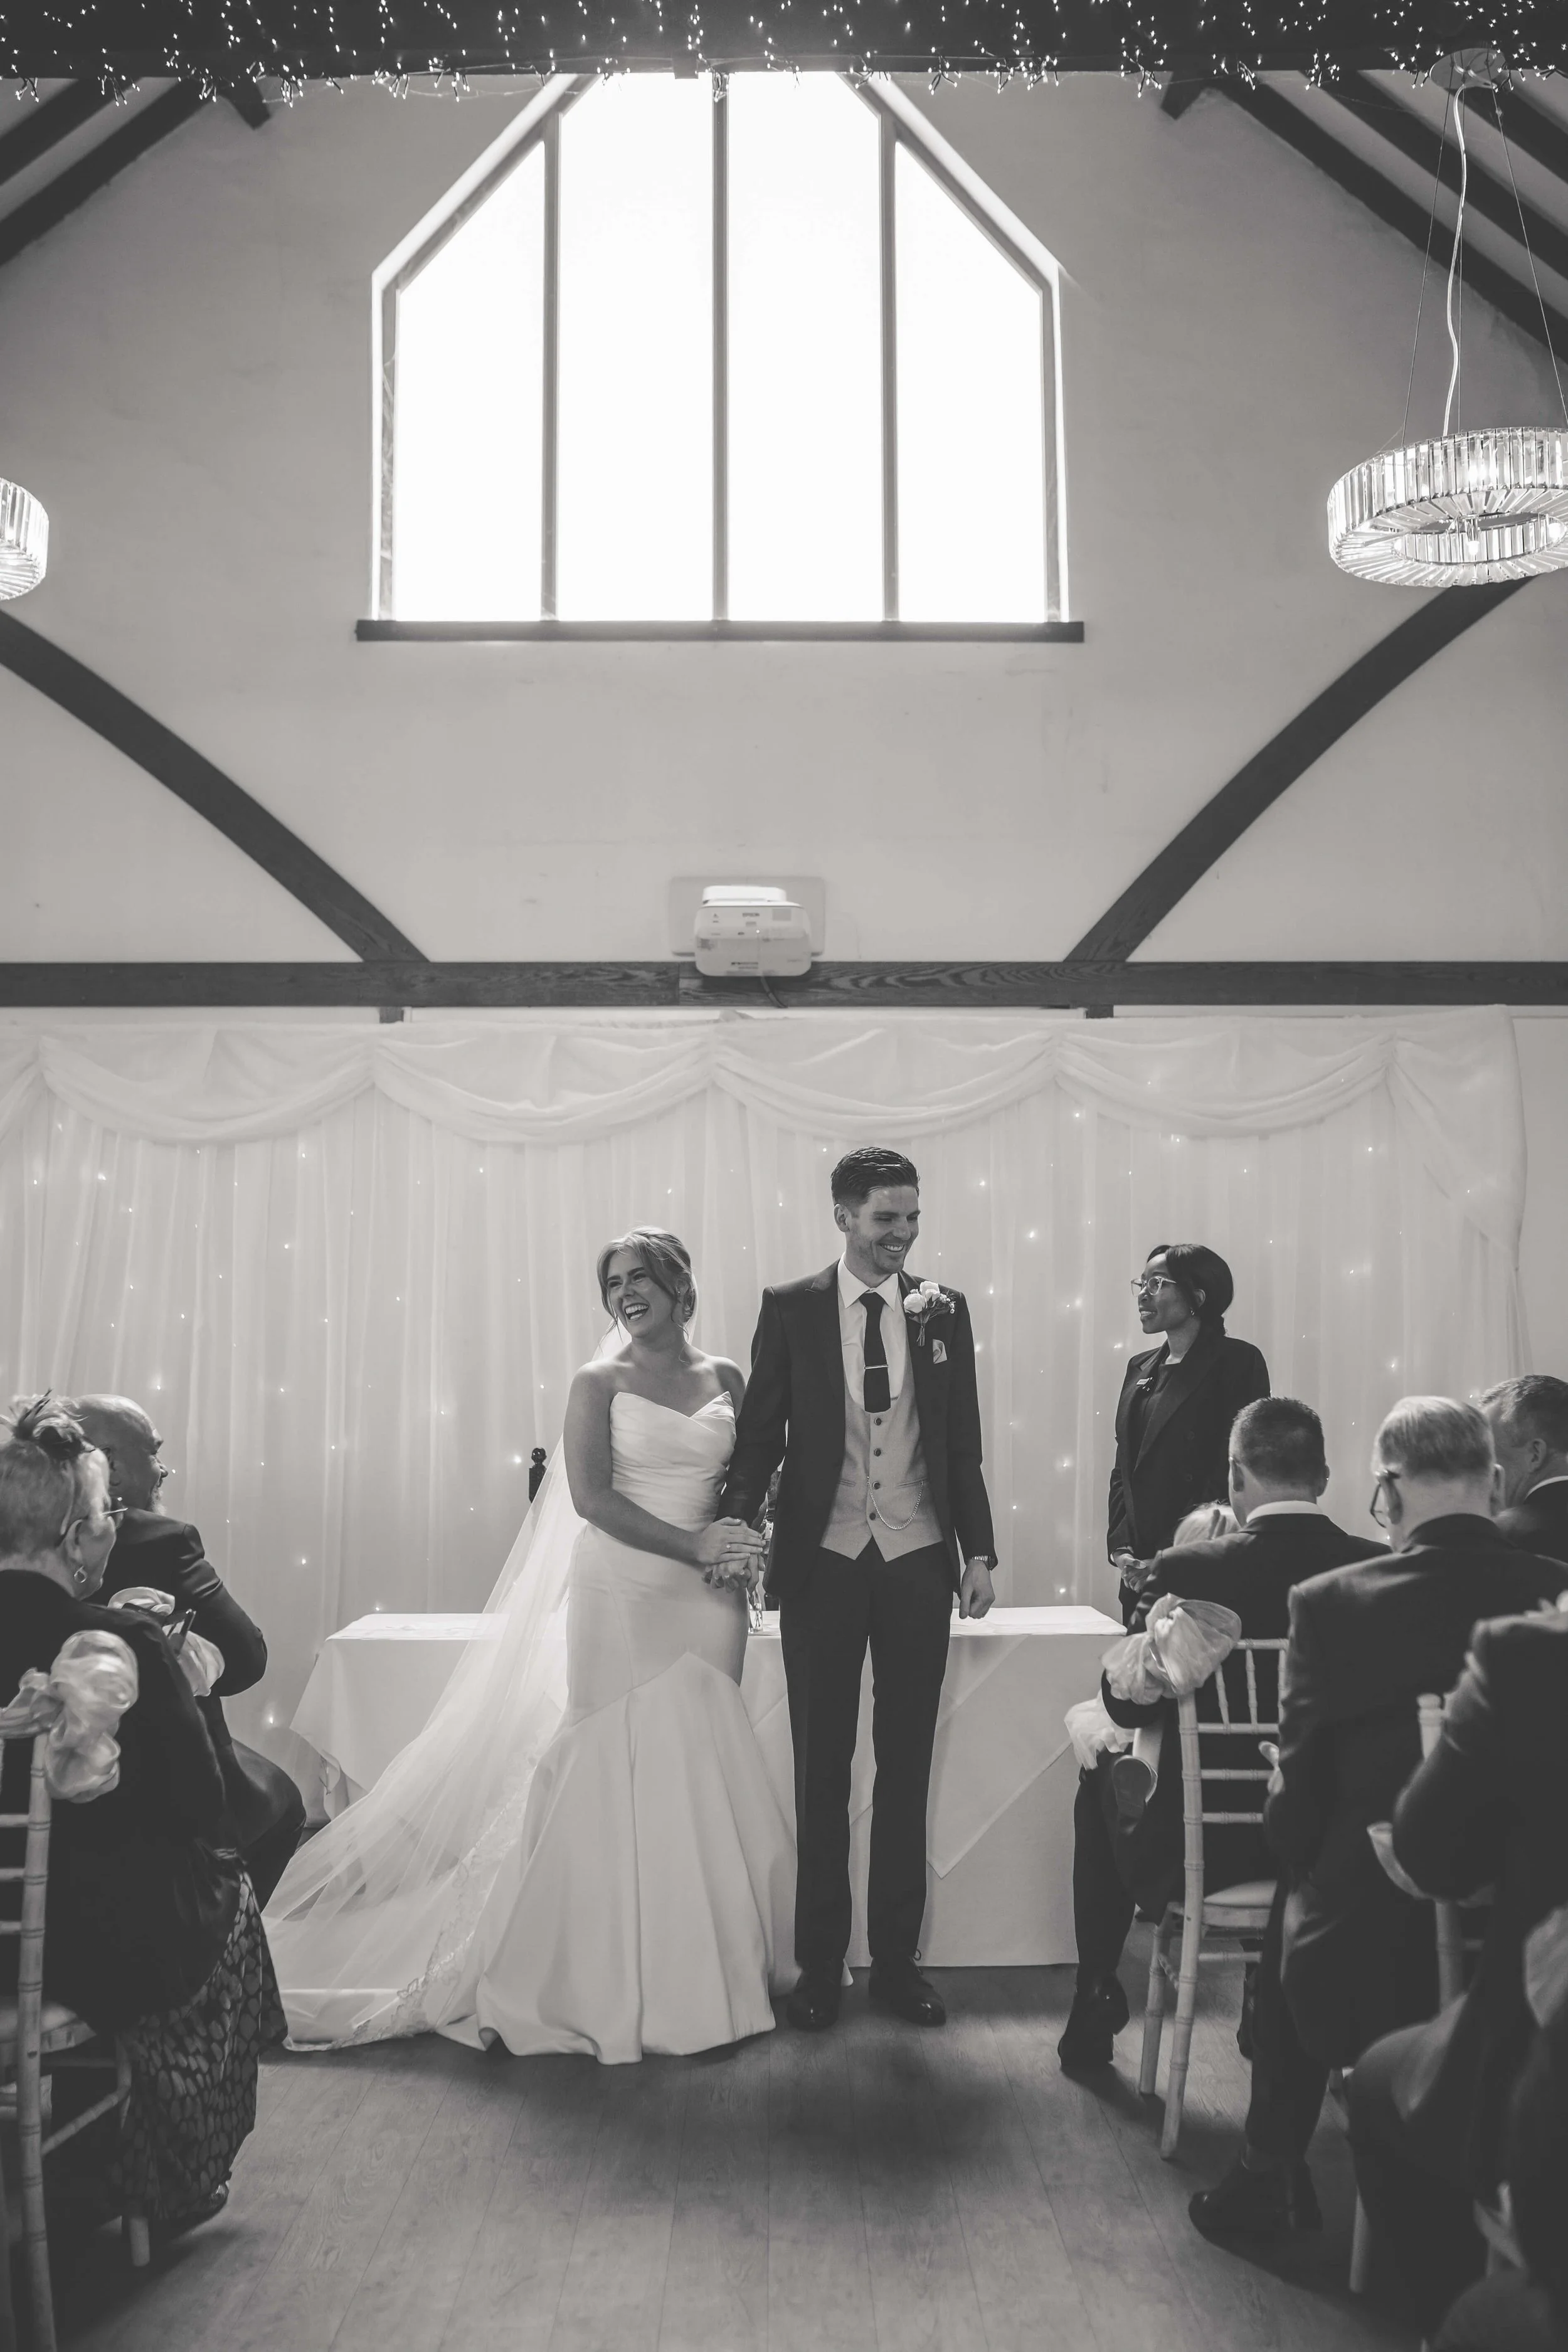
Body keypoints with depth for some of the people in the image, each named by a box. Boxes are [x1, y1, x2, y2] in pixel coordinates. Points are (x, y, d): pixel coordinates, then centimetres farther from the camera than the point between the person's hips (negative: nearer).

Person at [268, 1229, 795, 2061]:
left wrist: (739, 1560, -4)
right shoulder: (600, 1382, -1)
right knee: (617, 1774, -1)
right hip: (620, 1596, -3)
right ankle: (611, 1984, 12)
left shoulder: (725, 1379, 9)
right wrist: (692, 1544, -18)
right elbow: (591, 1496, -10)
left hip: (706, 1603, 3)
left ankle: (698, 1979, 19)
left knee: (700, 1780, 6)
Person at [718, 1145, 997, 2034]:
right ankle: (820, 1966, 19)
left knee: (907, 1769, 10)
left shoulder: (945, 1310, 4)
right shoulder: (791, 1310, -1)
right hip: (823, 1562, -1)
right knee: (822, 1771, 8)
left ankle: (897, 1958, 21)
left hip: (918, 1564, 1)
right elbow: (761, 1433, 1)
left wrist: (979, 1552, 3)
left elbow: (964, 1444, 7)